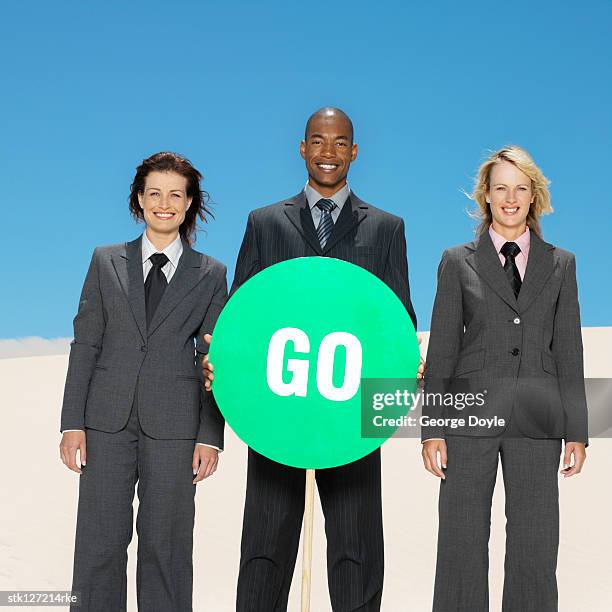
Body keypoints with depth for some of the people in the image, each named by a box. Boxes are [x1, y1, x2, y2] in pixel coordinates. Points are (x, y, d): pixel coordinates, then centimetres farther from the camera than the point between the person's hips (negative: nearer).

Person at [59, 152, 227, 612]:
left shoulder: (210, 274, 7)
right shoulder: (107, 262, 10)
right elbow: (85, 344, 7)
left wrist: (210, 437, -3)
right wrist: (73, 422, -1)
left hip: (173, 424, -1)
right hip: (108, 419, 1)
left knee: (167, 545, 4)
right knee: (99, 542, 2)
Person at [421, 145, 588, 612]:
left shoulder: (560, 265, 11)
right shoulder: (458, 262, 6)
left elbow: (569, 351, 9)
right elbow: (441, 350, 4)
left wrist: (577, 431, 4)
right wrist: (432, 428, -3)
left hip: (537, 419, 1)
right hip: (471, 415, -1)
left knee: (535, 543, 4)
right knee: (463, 540, 3)